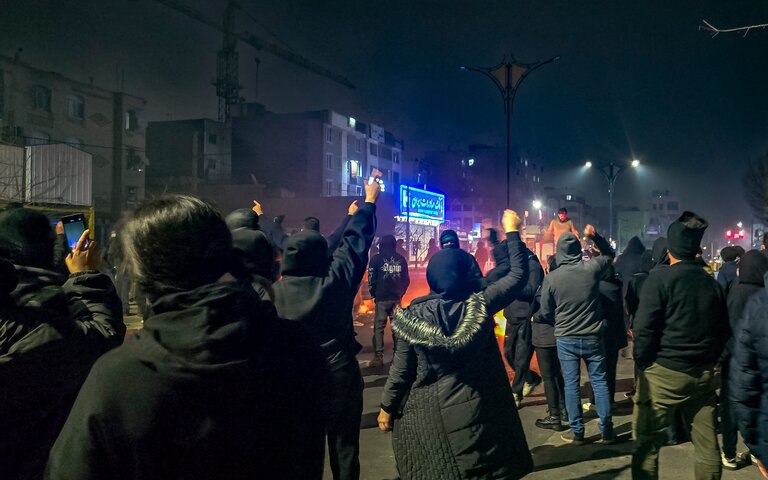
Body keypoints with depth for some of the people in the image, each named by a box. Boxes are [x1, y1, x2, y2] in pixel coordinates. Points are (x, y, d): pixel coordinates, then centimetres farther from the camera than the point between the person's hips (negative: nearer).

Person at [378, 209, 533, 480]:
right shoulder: (480, 306, -12)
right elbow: (519, 274, -2)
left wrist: (387, 407, 5)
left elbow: (401, 370, -8)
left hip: (426, 414, 0)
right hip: (476, 409, 0)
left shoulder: (413, 316, -13)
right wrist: (512, 231, 8)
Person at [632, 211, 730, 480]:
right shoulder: (711, 283, 5)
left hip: (664, 373, -6)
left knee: (646, 445, 2)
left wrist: (643, 364, -4)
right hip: (703, 375, 6)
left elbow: (644, 327, -16)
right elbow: (724, 330, 11)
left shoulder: (660, 278, -12)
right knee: (708, 446, 13)